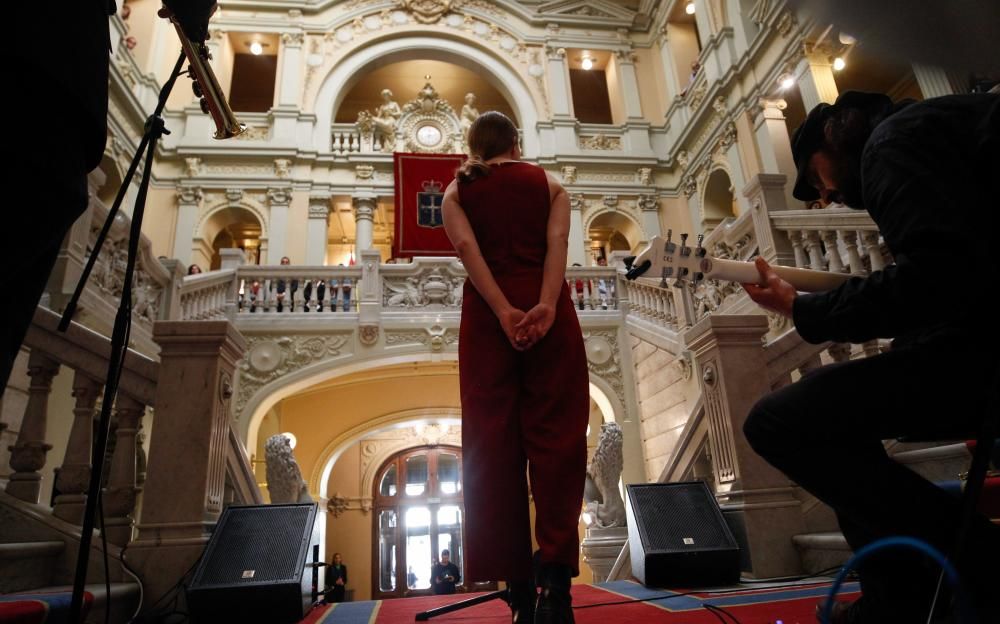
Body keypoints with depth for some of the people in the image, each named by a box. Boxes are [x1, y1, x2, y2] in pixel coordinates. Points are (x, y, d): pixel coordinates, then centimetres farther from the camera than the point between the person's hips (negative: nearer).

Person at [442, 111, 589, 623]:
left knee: (493, 442, 0)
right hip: (548, 311, 0)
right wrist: (547, 304, -15)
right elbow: (557, 242, -2)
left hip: (486, 314, 0)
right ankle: (554, 575, -14)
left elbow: (467, 247, -3)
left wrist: (503, 311, -12)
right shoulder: (549, 184, 16)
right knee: (556, 434, -2)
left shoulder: (456, 191, 15)